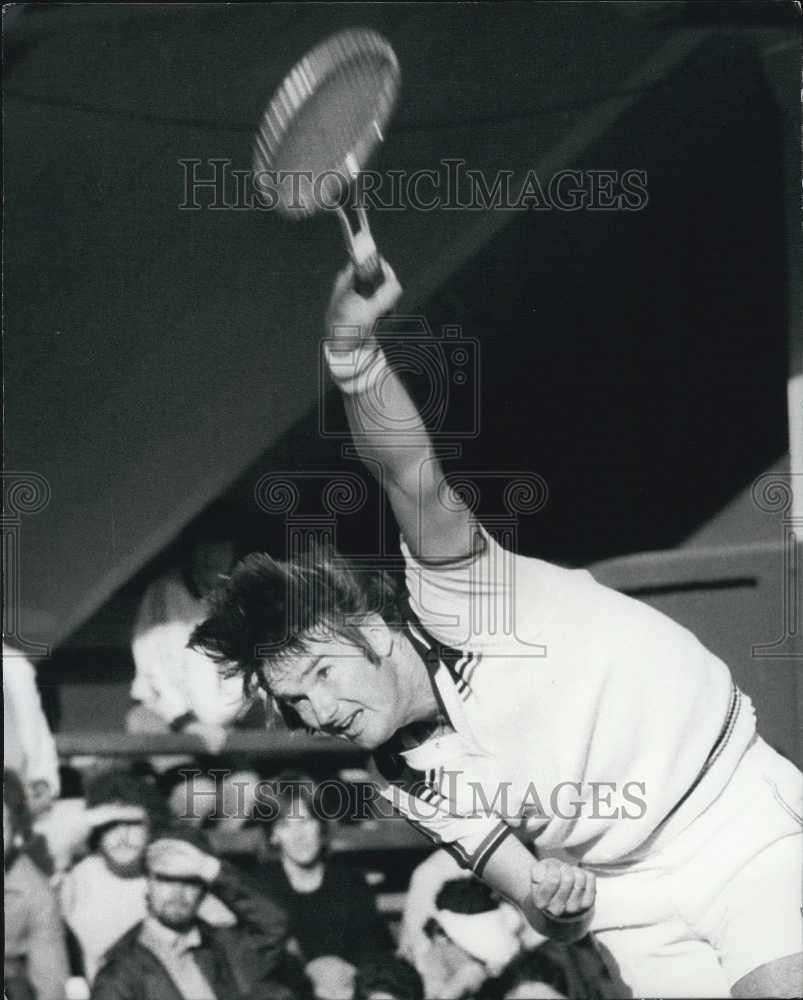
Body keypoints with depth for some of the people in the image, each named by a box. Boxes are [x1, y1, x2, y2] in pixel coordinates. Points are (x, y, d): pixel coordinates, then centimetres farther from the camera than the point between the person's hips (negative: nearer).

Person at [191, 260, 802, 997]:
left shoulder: (455, 601, -12)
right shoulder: (416, 785, 2)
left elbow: (416, 480, -30)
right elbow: (528, 897, 4)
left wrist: (352, 343, -47)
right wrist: (554, 900, -21)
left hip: (739, 817, -5)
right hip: (631, 901, 5)